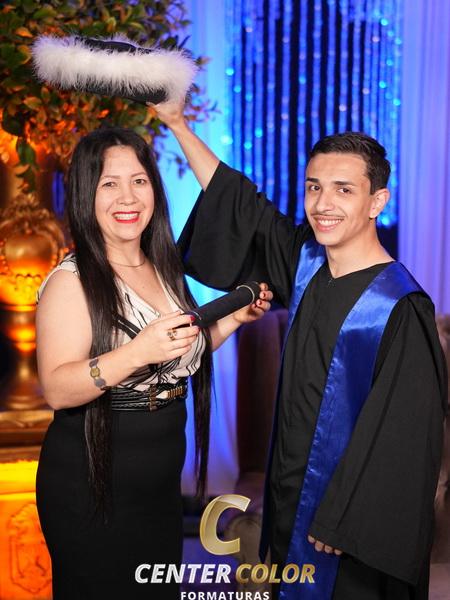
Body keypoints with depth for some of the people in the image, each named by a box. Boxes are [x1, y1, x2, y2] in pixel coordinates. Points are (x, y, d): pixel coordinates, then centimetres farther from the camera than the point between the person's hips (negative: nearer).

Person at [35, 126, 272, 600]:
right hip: (90, 490, -7)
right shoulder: (71, 281, -15)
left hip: (161, 485, 7)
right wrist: (135, 353, -36)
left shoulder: (164, 269, 5)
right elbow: (56, 389, -23)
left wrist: (232, 319, 3)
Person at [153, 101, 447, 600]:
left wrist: (345, 522, -16)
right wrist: (177, 124, 7)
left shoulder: (401, 309, -22)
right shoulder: (307, 263, -3)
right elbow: (239, 204, 7)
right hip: (293, 491, 7)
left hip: (354, 513, -6)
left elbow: (402, 433, -20)